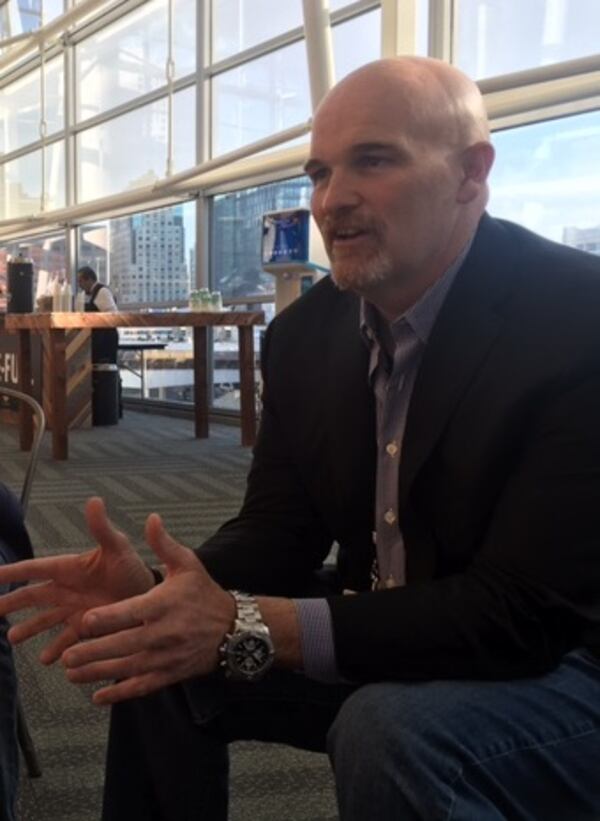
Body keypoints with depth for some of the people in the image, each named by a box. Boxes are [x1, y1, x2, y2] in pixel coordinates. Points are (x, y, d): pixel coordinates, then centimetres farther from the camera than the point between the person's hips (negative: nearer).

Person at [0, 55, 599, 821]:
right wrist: (155, 589, -20)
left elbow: (528, 610, -29)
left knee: (391, 730, -33)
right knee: (165, 655, -1)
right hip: (386, 631, 6)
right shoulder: (306, 333, -3)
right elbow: (279, 531, 2)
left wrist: (244, 628, -33)